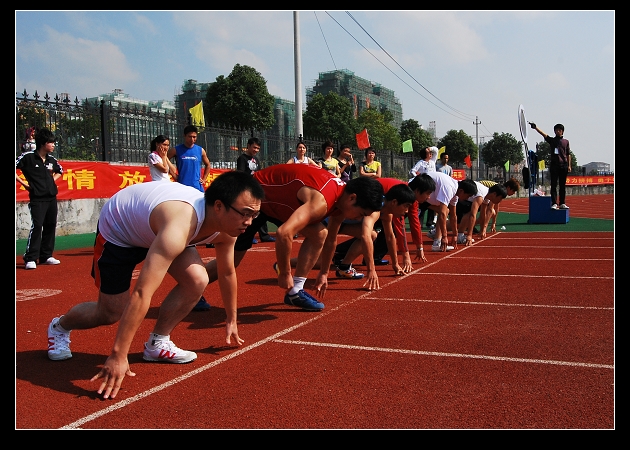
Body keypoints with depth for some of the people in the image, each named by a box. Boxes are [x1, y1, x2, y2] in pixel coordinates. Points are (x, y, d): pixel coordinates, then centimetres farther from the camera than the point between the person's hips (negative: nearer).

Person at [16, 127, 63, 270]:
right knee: (37, 226, -14)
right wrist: (23, 183, -9)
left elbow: (60, 170, 29)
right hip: (37, 198, -7)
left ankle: (46, 255, 19)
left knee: (50, 226, 9)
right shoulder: (28, 156, -8)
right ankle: (30, 258, -8)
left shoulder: (51, 159, 10)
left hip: (52, 198, 7)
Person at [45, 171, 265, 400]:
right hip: (117, 227, -6)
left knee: (197, 280, -17)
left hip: (155, 228, 6)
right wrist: (118, 356, -49)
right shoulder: (180, 225, -46)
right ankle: (59, 326, 36)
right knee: (111, 313, 2)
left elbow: (227, 273, 0)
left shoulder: (226, 226, -20)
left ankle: (157, 343, 5)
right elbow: (142, 293, -49)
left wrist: (231, 320, 10)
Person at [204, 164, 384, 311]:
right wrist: (285, 274, -32)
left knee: (319, 234, -8)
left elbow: (330, 239, 10)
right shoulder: (321, 200, -36)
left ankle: (295, 291, 1)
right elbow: (284, 233, -47)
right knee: (229, 262, -2)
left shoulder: (341, 193, -6)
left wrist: (323, 273, 15)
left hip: (277, 199, 8)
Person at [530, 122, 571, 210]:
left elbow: (568, 154, 13)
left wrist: (569, 165, 6)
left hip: (563, 165, 2)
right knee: (554, 185, -4)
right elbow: (543, 134, -8)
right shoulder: (552, 140, 8)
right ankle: (554, 203, -4)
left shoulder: (566, 142, 13)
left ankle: (562, 203, 10)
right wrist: (535, 127, -24)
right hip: (554, 165, -2)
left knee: (562, 186, 5)